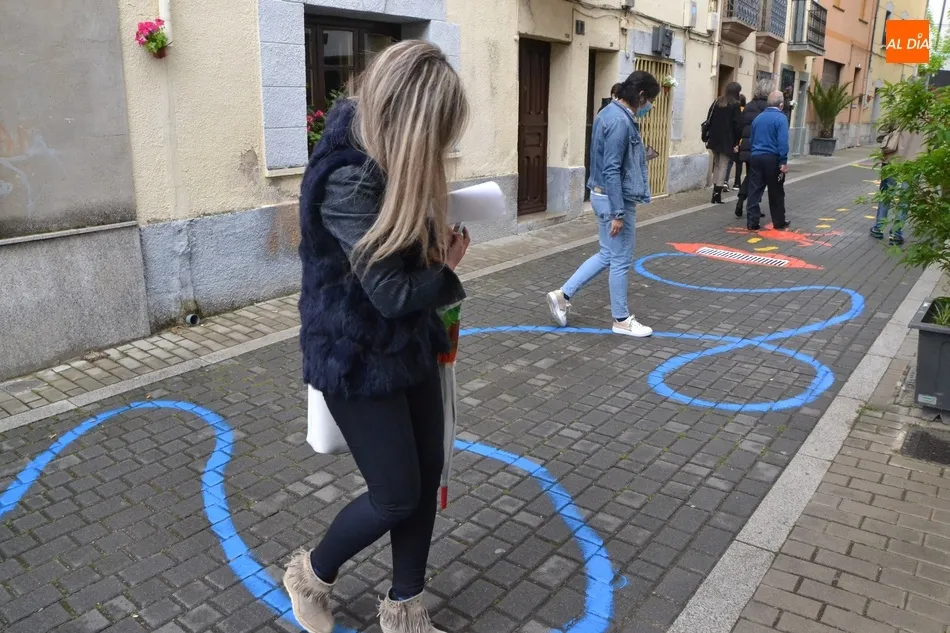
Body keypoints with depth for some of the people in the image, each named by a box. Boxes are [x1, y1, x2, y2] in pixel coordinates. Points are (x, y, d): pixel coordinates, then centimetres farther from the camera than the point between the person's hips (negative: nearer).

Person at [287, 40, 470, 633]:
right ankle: (311, 574, 34)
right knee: (397, 496, 4)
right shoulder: (348, 179, -26)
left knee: (426, 478, 13)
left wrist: (440, 241, 1)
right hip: (359, 360, -8)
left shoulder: (388, 161, 3)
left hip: (410, 346, 9)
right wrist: (446, 267, -7)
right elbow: (393, 292, -25)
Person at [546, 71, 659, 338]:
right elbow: (611, 170, -24)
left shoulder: (611, 113, 11)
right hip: (614, 199, -10)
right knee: (620, 261, 2)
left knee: (607, 255, 18)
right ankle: (621, 319, 16)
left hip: (604, 195, 10)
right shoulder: (620, 121, -21)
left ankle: (563, 295, 19)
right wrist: (617, 213, -22)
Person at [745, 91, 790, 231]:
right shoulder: (781, 118, -9)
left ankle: (752, 222, 0)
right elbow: (783, 142, -17)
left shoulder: (758, 118, 11)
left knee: (754, 191, 4)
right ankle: (779, 223, 16)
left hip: (756, 157, 5)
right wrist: (784, 162, -15)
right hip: (772, 158, -5)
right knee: (776, 193, 7)